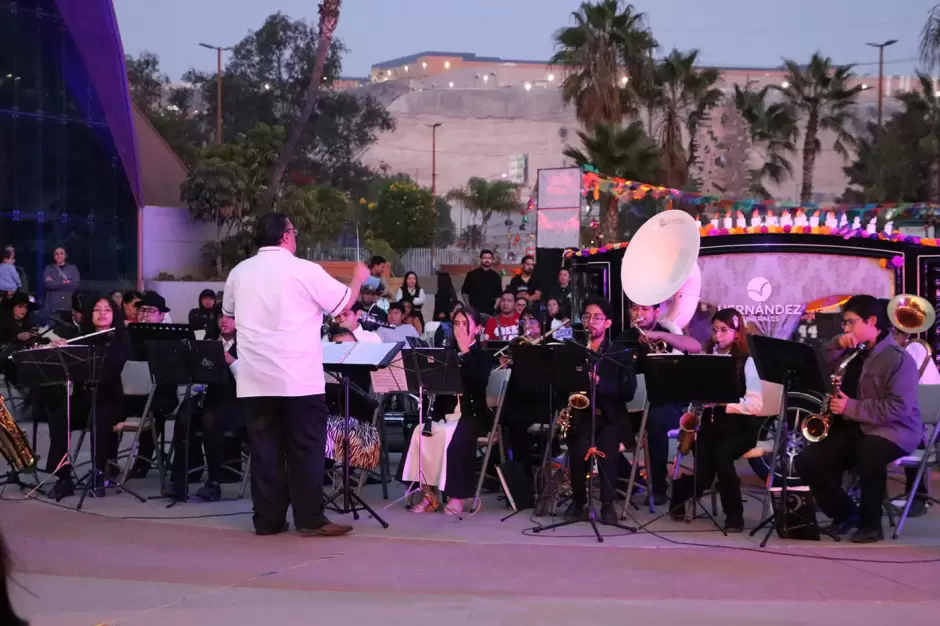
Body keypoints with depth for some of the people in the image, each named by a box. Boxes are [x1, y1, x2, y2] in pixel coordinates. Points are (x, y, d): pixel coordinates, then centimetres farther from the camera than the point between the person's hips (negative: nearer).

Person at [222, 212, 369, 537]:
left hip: (255, 379, 4)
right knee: (306, 448, 2)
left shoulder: (238, 273, 7)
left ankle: (267, 519, 9)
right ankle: (310, 519, 2)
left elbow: (228, 314, 23)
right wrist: (358, 279, 21)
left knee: (265, 448, 7)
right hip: (299, 377, -4)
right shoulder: (304, 270, -8)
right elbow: (344, 303, 2)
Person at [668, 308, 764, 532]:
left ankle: (735, 516, -18)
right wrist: (692, 412, -9)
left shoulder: (746, 362, -2)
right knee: (701, 477, -17)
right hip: (711, 423, 3)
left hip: (740, 426, -3)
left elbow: (756, 404, -11)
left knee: (721, 453, -34)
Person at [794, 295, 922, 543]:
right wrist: (837, 344, -5)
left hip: (893, 431, -7)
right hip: (856, 428, 7)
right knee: (806, 462, -8)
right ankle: (846, 513, 10)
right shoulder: (855, 353, 10)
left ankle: (871, 523, -21)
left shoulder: (898, 358, -13)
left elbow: (899, 408, -22)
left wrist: (851, 408, -23)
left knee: (869, 452, -41)